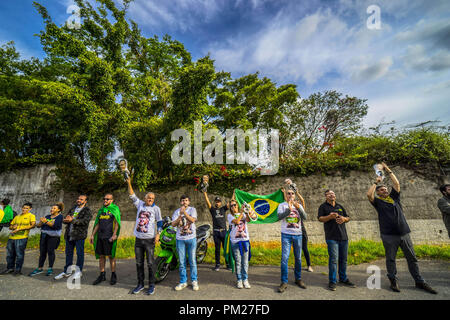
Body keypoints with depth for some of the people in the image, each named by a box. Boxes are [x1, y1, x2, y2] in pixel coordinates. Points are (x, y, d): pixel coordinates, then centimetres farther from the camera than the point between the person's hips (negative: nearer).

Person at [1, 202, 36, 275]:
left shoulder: (31, 216, 1)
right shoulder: (17, 216, 20)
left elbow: (33, 225, -14)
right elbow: (10, 227, 25)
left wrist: (20, 228, -15)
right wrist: (13, 227, 1)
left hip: (21, 238, -6)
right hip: (12, 237, 6)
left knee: (19, 254, -3)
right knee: (10, 254, 13)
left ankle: (18, 270, 8)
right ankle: (10, 268, 29)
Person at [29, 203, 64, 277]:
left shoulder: (60, 216, -1)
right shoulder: (47, 216, 15)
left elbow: (55, 225, -15)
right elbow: (38, 225, 12)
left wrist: (46, 222, -17)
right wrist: (41, 221, -8)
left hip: (53, 236, -5)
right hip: (44, 235, 6)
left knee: (50, 251, -3)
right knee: (42, 252, 8)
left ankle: (50, 268, 8)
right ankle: (40, 268, 17)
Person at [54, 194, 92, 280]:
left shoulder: (87, 210, -4)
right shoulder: (72, 208, 17)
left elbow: (85, 221, -18)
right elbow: (64, 220, 14)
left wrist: (72, 220, -24)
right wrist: (66, 219, -10)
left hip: (79, 235, -6)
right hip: (69, 234, 7)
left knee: (79, 253, 1)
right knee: (68, 253, 14)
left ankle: (79, 271, 13)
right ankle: (67, 271, 27)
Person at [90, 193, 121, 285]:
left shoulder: (115, 209, -3)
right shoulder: (101, 210, 16)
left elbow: (117, 223, -9)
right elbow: (97, 224, 19)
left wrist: (114, 234, -17)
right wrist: (92, 235, 13)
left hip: (109, 236, -6)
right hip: (100, 236, 6)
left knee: (111, 255, 1)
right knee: (101, 256, 10)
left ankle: (113, 275, 14)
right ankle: (102, 275, 22)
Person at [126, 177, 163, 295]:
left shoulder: (156, 208, 0)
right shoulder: (140, 204, 8)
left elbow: (159, 222, 1)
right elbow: (132, 196, 5)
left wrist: (158, 234, -9)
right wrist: (129, 183, -6)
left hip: (149, 239, -3)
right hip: (138, 239, 4)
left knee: (150, 263, 0)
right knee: (139, 263, 12)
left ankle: (151, 285, 13)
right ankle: (140, 284, 26)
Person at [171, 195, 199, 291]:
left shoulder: (192, 209, 1)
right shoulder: (176, 211, 5)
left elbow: (193, 220, -15)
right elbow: (173, 224, -5)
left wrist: (184, 212, -24)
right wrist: (180, 215, -18)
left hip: (191, 238, -1)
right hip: (180, 239, 2)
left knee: (192, 261, 5)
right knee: (182, 262, 9)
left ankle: (194, 281, 19)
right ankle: (183, 281, 22)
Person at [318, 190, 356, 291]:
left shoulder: (340, 206, 19)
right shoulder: (323, 206, 4)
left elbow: (348, 218, 20)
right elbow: (320, 218, -6)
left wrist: (344, 219, -3)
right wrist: (330, 216, -22)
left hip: (343, 236, 5)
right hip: (332, 237, -5)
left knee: (343, 259, 11)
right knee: (333, 259, -8)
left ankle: (343, 279, 26)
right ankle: (332, 281, 3)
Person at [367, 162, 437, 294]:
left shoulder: (394, 197, 13)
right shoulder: (378, 202, 3)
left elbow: (397, 183, 7)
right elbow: (369, 194, -16)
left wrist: (388, 170, 8)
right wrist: (376, 182, -3)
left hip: (404, 233, 4)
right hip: (389, 235, -4)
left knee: (412, 258, 11)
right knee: (390, 259, 4)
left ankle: (419, 281, 24)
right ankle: (393, 281, 16)